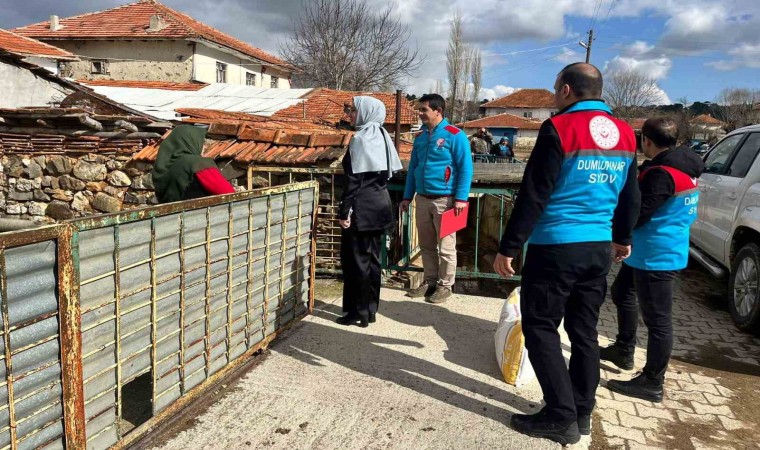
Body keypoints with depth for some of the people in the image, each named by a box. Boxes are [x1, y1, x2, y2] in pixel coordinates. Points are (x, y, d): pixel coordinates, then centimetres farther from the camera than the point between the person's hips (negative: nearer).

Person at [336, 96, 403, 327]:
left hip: (362, 208, -9)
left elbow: (353, 180, -18)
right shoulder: (381, 136, 10)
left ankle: (359, 311, 9)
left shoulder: (360, 139, -15)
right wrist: (378, 192, 19)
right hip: (379, 204, 9)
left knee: (355, 259, 1)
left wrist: (344, 212, -15)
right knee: (371, 257, 14)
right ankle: (370, 309, 22)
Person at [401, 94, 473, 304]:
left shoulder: (455, 135, -8)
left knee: (446, 247, 2)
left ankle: (445, 286, 14)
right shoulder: (420, 137, 10)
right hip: (422, 199, 6)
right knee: (426, 245, 14)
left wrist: (461, 198, -16)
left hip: (445, 199, -6)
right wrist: (407, 197, 13)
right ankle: (430, 282, 26)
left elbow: (465, 168, -10)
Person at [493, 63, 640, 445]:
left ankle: (562, 417, 6)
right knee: (584, 330, 15)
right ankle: (582, 412, 24)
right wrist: (622, 238, 33)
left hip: (556, 247, -7)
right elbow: (630, 197, 19)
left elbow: (533, 196, -15)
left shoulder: (559, 129, -12)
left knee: (540, 329, 3)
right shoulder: (625, 134, 10)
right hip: (599, 248, 7)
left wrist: (508, 248, -10)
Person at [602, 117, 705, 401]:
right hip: (648, 252, 11)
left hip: (657, 256, -11)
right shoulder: (681, 167, 9)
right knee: (621, 293, 25)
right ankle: (624, 351, 39)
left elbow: (636, 215, -22)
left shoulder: (662, 174, -24)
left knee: (657, 318, -2)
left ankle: (652, 384, 9)